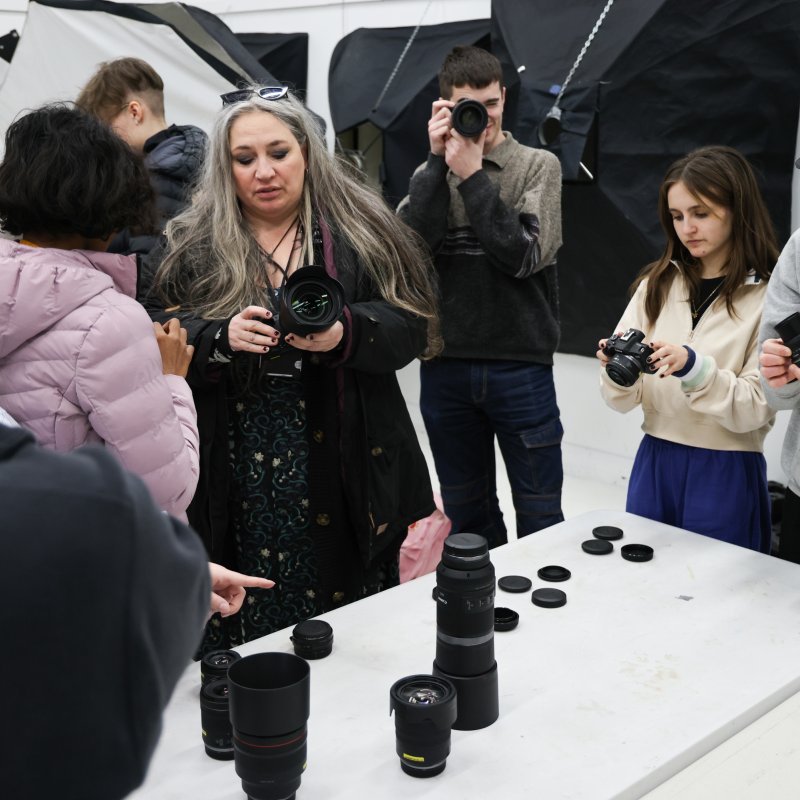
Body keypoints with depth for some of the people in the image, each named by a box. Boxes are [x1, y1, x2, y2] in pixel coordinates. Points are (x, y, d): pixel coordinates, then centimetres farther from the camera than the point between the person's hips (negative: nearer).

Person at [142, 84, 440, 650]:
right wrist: (220, 338, -17)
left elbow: (412, 325, 0)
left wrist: (345, 334, -18)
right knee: (246, 636, 2)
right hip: (236, 489, 0)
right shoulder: (193, 245, 7)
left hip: (345, 476, 0)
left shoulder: (359, 230, 5)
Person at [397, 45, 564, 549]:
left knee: (540, 516, 6)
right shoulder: (431, 173, 7)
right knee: (465, 514, 16)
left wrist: (473, 174, -13)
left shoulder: (538, 166, 1)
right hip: (445, 366, 3)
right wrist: (439, 161, -11)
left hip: (521, 367, -2)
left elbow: (524, 255, -13)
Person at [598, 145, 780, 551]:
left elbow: (756, 408, -13)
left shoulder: (768, 296, -7)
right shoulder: (656, 285, 5)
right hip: (654, 464, 4)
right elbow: (624, 400, 2)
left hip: (727, 473, -4)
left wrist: (693, 367, -26)